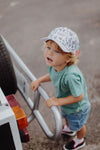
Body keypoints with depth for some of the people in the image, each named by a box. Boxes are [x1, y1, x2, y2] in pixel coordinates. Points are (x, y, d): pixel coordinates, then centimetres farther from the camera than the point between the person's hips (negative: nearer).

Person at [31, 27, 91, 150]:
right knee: (66, 117, 39)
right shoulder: (53, 64, -23)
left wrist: (58, 101, -31)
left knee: (78, 126, 27)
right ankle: (69, 128, 74)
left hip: (77, 109, -7)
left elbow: (79, 96, -36)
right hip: (66, 105, 7)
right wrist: (39, 80, -9)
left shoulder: (71, 75, -49)